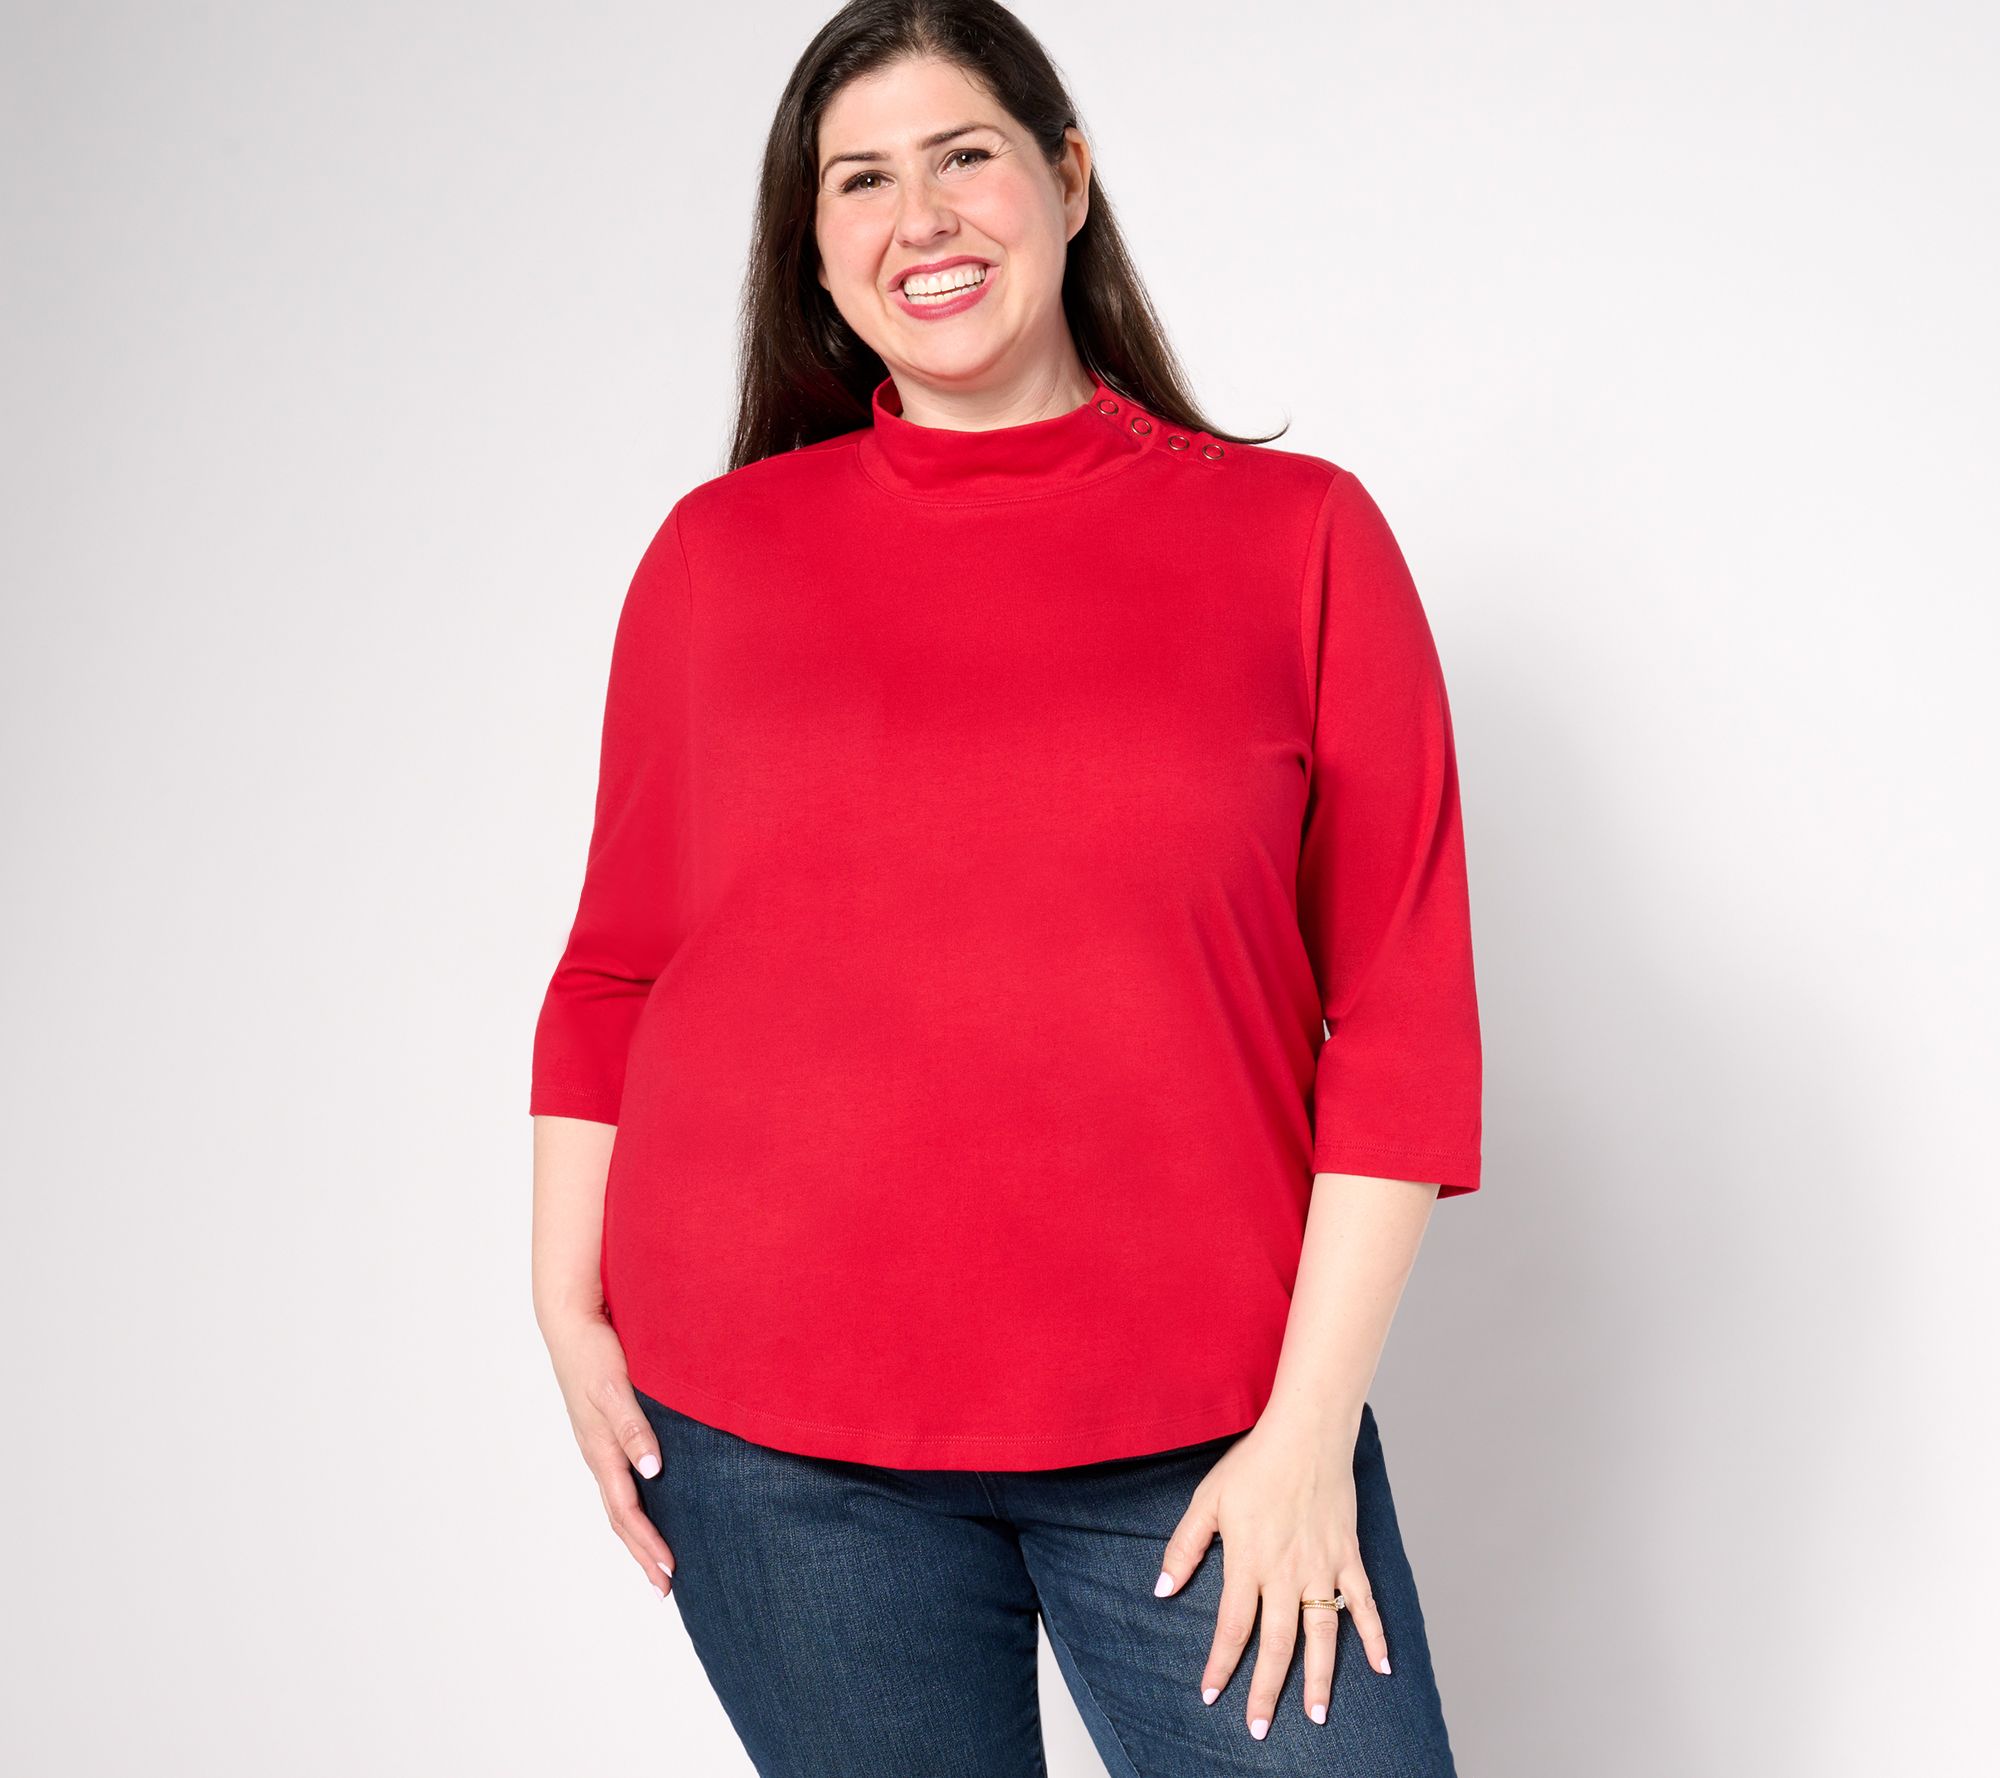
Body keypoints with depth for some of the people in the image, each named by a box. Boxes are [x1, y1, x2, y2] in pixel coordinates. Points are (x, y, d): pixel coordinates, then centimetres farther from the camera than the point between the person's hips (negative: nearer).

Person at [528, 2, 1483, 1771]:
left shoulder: (1299, 536, 1)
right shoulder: (719, 553, 6)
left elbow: (1402, 1011, -2)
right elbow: (614, 967, 11)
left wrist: (1311, 1420, -6)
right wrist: (568, 1310, 3)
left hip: (1199, 1434, -1)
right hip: (771, 1443, 1)